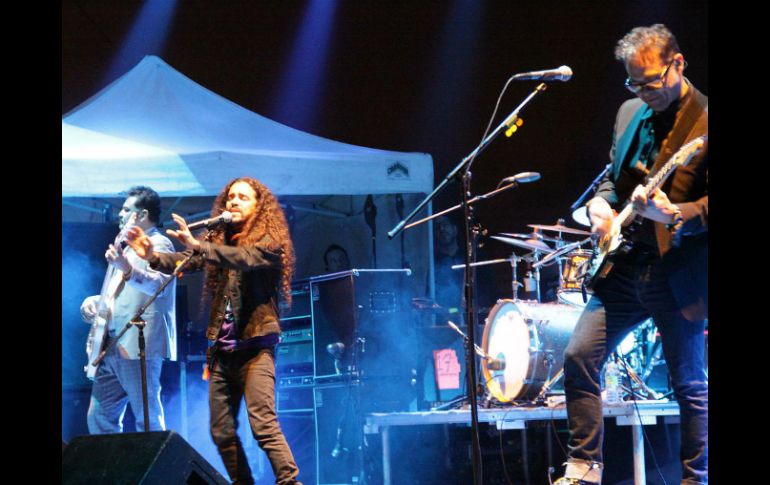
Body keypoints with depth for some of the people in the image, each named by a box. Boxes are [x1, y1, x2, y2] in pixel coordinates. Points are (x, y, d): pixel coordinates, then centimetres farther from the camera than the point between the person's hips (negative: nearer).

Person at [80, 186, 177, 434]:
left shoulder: (158, 244, -5)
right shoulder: (130, 248, 25)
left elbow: (159, 284, -25)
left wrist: (127, 269, -44)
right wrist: (93, 301, 13)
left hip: (138, 346, -10)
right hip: (114, 347, 10)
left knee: (148, 420, -11)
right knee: (99, 417, 7)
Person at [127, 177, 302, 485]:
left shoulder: (269, 241, -3)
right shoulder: (219, 240, 13)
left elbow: (246, 258, -23)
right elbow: (184, 262, 3)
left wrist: (197, 245, -35)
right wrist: (152, 256, -17)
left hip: (254, 345, -6)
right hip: (222, 349, 6)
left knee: (263, 425, -18)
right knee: (222, 432, 5)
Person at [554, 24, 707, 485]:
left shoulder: (706, 122, -11)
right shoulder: (630, 113, 11)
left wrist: (675, 213, -31)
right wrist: (601, 205, 3)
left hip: (677, 274, -6)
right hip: (624, 265, 6)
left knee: (690, 385, 1)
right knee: (579, 357, 0)